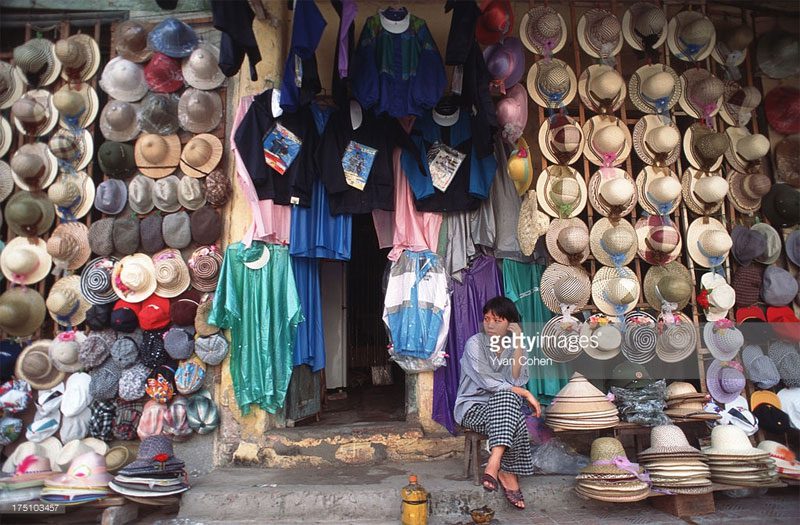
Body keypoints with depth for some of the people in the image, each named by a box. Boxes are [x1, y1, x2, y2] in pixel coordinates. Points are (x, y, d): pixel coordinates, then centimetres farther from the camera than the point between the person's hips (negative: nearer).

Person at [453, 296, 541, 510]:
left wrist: (518, 345, -16)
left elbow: (517, 380, -10)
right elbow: (488, 382, -17)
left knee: (508, 397, -31)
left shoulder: (513, 346, 5)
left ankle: (495, 463, -29)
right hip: (472, 409, -4)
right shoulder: (475, 344, -8)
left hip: (503, 405, 4)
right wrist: (525, 394, -19)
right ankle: (508, 473, -23)